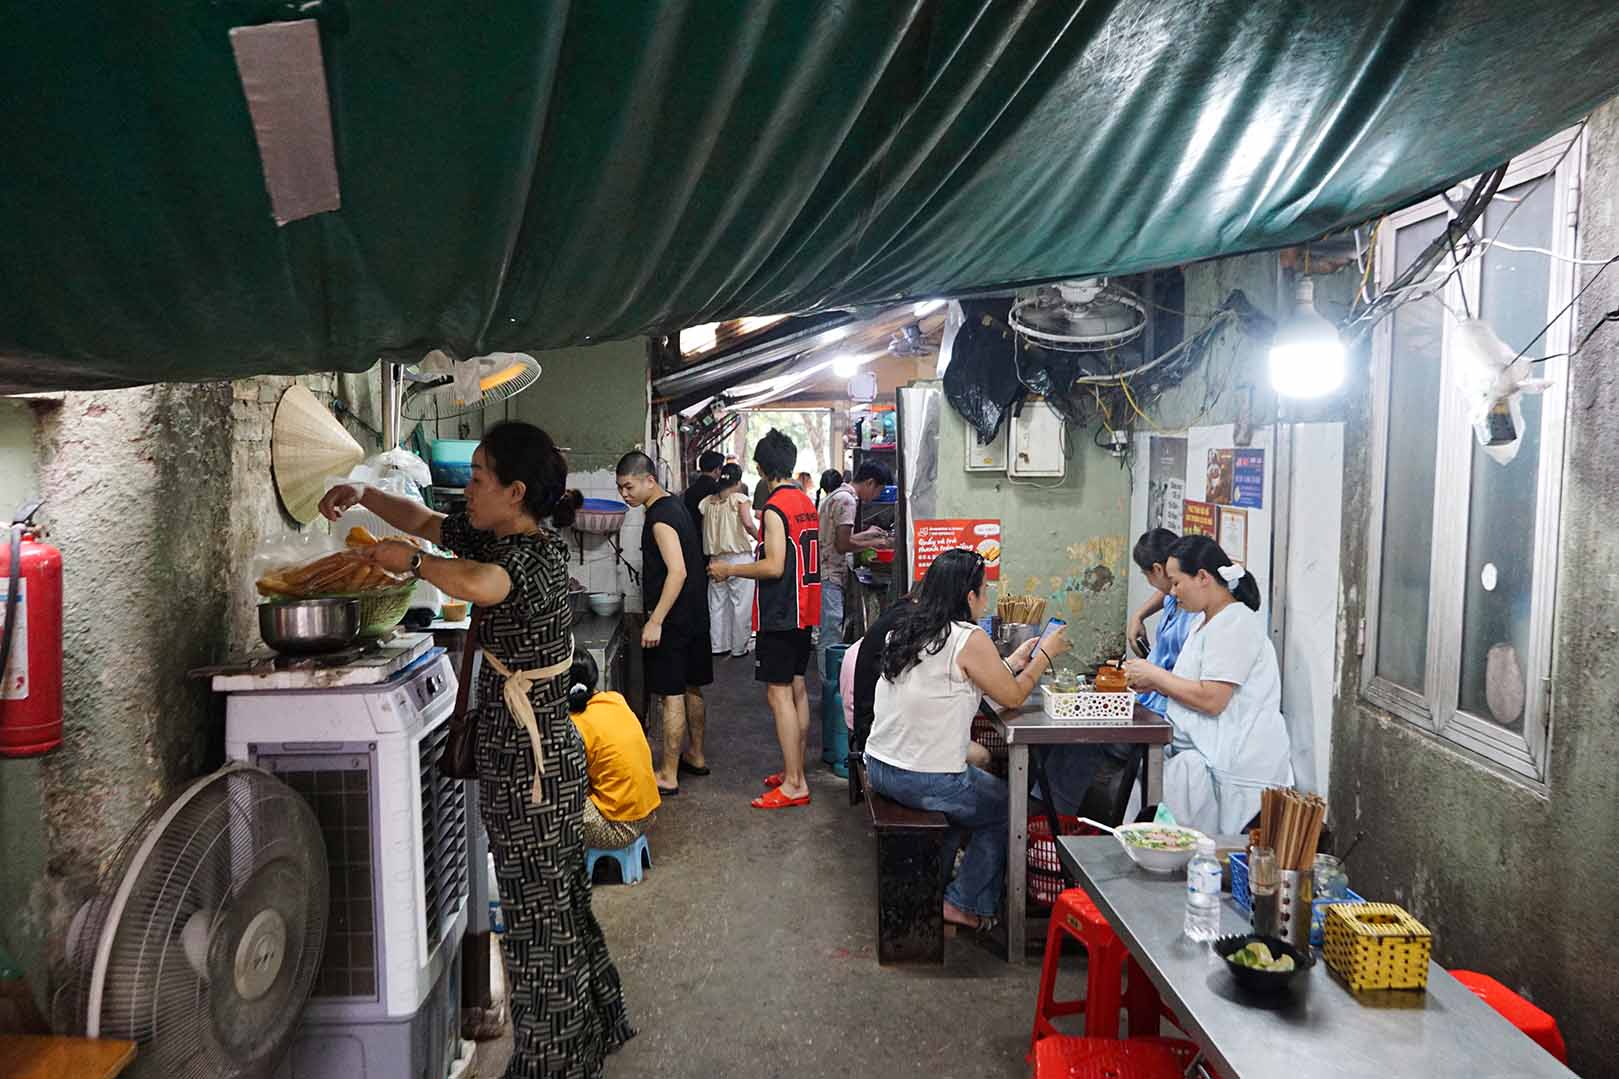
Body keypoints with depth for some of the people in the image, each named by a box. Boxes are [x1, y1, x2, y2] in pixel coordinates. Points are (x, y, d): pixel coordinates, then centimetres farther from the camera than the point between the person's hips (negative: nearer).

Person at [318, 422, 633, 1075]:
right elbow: (425, 522, 23)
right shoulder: (497, 539, 6)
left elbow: (480, 584, -45)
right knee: (556, 908, 23)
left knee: (540, 921, 4)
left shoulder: (538, 554, -23)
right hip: (517, 755, 10)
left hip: (533, 763, -10)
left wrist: (412, 561, -27)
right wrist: (363, 496, 10)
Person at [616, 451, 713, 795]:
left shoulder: (660, 517, -18)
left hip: (672, 620, -10)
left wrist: (655, 621, -26)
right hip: (694, 615, 10)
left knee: (672, 696, -4)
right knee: (691, 689, 18)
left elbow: (677, 571, -26)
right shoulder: (675, 505, 12)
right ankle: (696, 757, 31)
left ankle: (668, 776, 2)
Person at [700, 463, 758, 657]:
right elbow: (748, 524, -21)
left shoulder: (708, 501, 6)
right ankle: (739, 647, 9)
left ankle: (718, 645, 17)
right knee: (741, 605, 4)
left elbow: (704, 531, 5)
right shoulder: (739, 498, -7)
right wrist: (759, 539, -8)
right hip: (739, 556, -5)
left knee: (717, 604, 12)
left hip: (716, 559, 5)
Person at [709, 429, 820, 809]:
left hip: (779, 614, -9)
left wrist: (729, 570, -10)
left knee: (778, 693, -6)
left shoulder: (775, 508, -17)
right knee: (796, 688, 14)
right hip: (803, 610, 9)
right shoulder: (806, 502, 10)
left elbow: (774, 566, -21)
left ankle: (793, 785, -5)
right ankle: (796, 770, 23)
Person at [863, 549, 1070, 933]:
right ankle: (964, 905, 25)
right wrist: (1045, 654, 9)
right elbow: (1013, 697, -6)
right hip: (926, 781, -7)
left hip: (878, 768, 7)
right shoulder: (969, 639, -17)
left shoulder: (905, 628, 6)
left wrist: (1014, 661, 21)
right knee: (1005, 807, 19)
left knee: (979, 757, 32)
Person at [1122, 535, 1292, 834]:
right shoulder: (1206, 621, 19)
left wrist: (1155, 675, -9)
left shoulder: (1234, 624, -12)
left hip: (1230, 765, -9)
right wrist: (1154, 683, 7)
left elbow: (1211, 700, -19)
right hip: (1203, 752, 9)